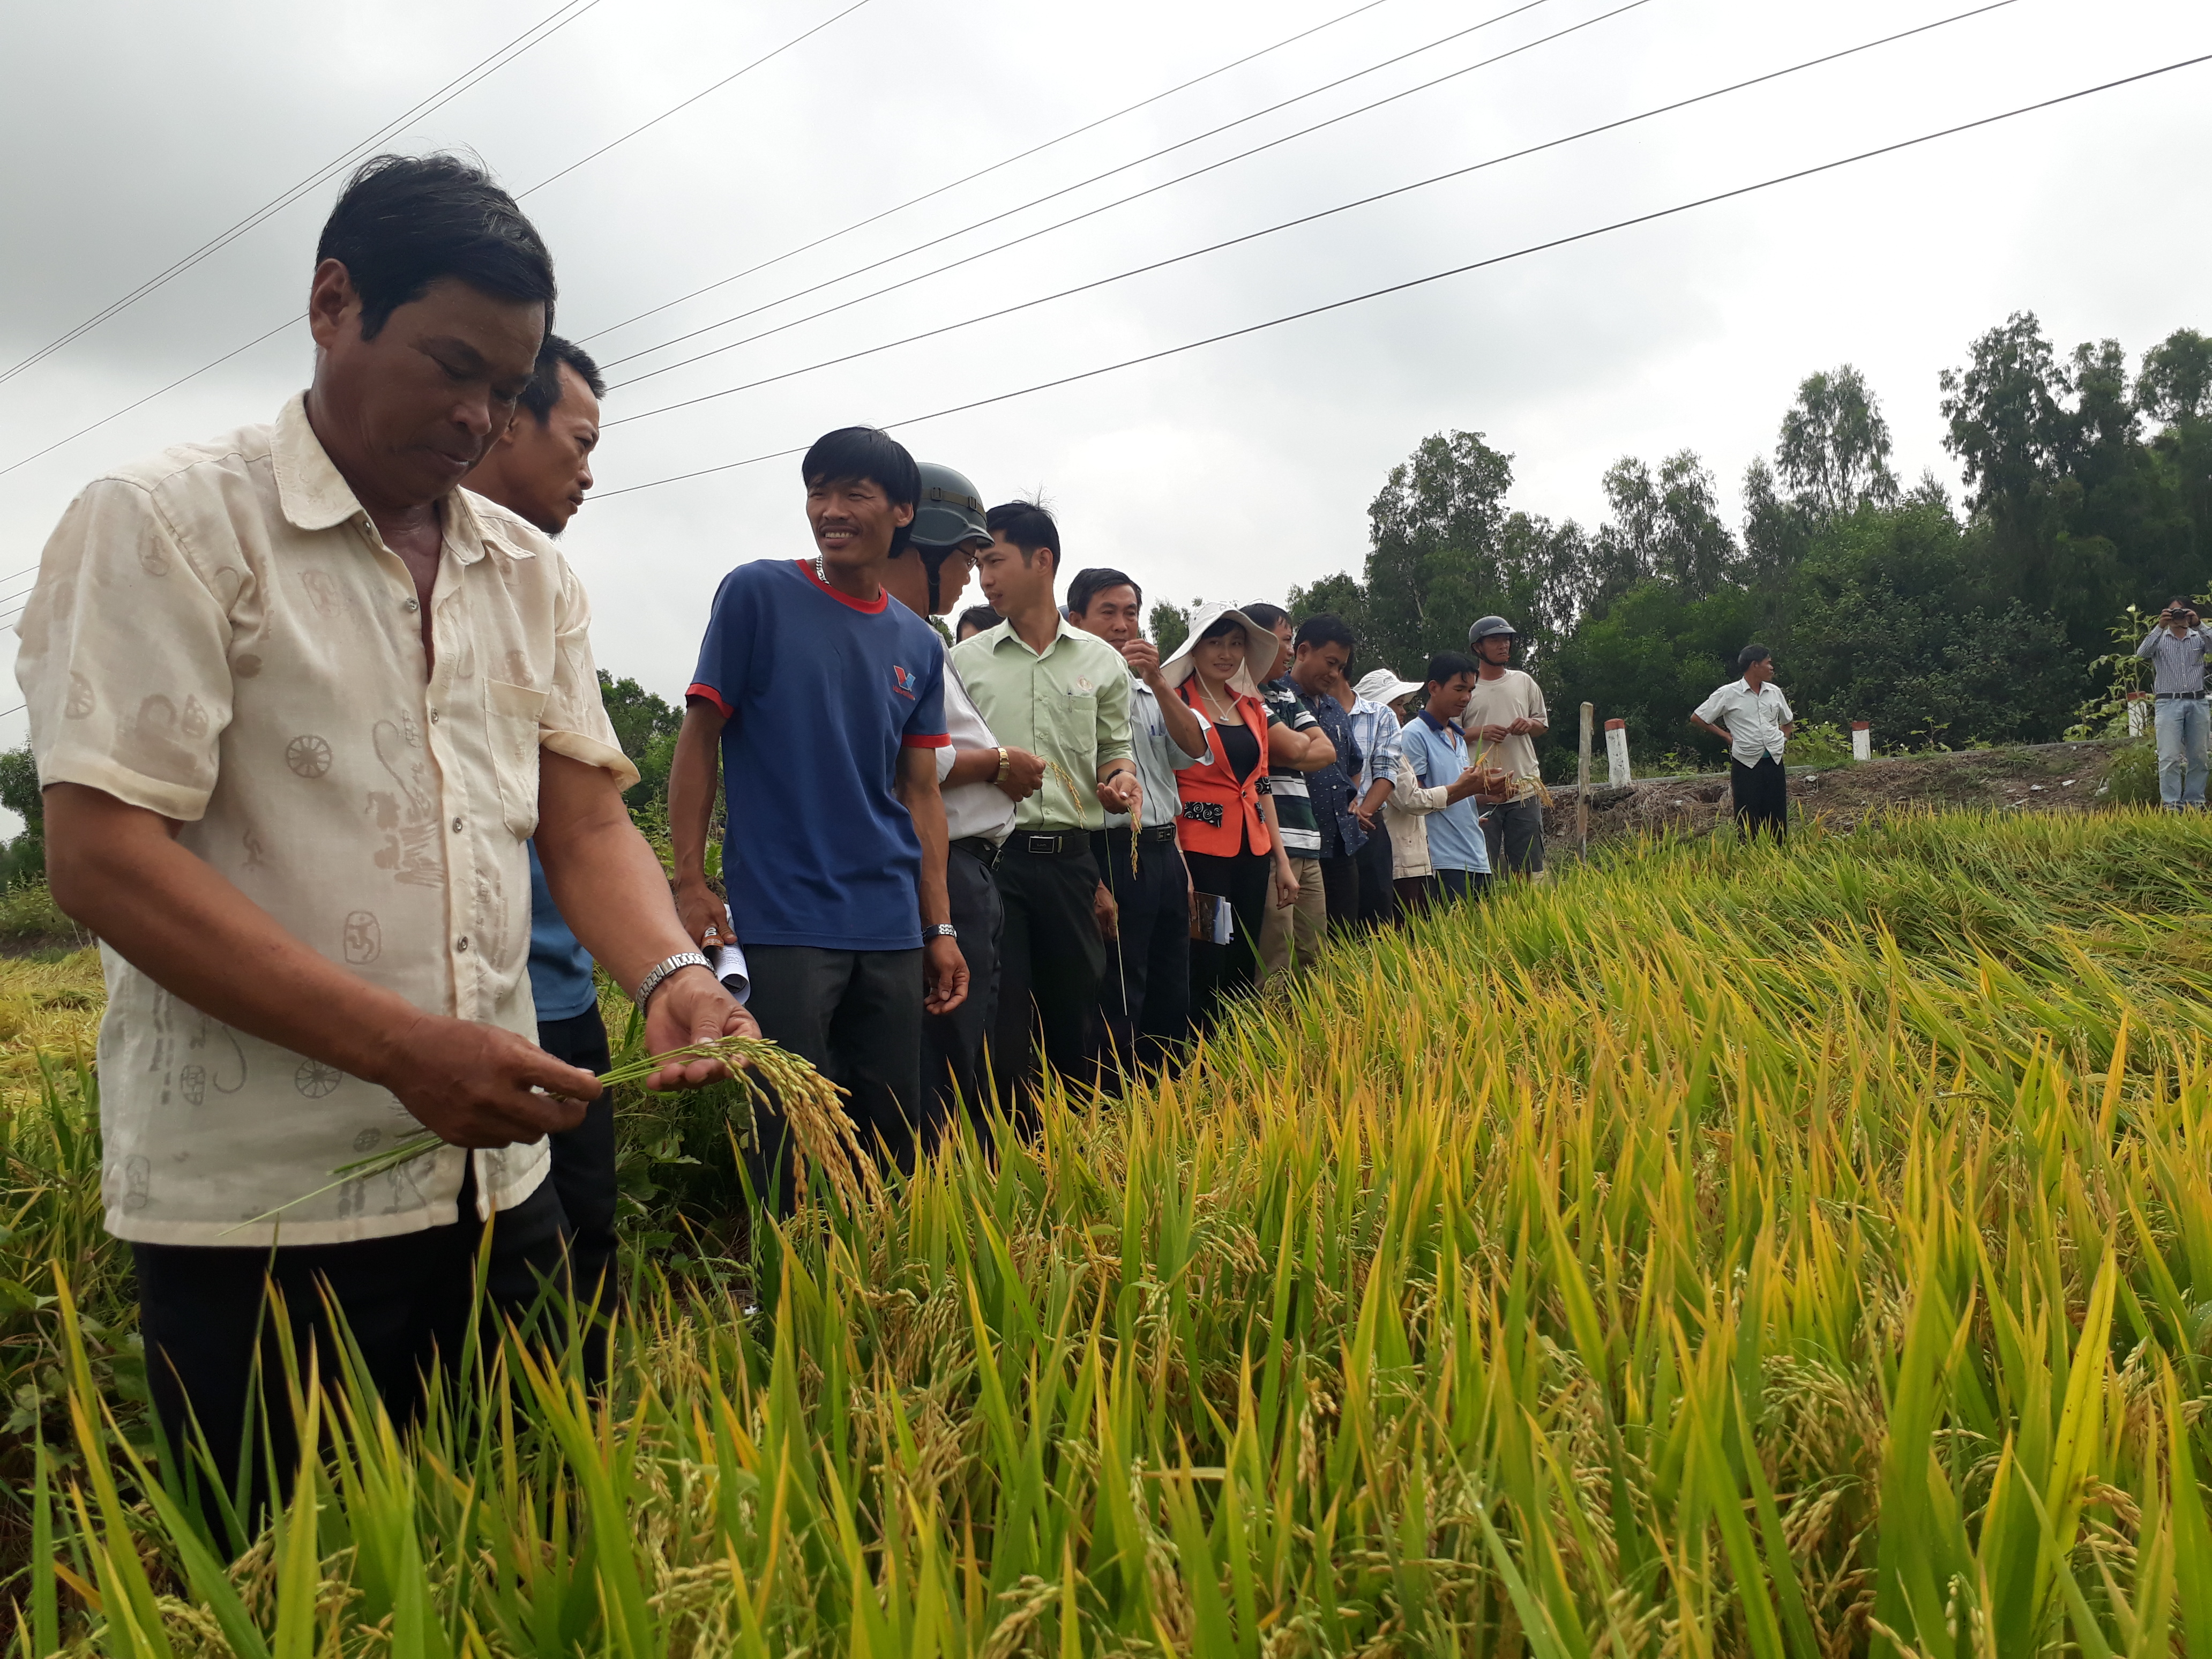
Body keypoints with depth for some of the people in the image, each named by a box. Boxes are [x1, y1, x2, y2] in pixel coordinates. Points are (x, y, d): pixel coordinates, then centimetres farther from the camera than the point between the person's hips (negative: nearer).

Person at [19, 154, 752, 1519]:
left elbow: (586, 820, 8)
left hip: (497, 1180, 5)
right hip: (259, 1212, -5)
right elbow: (102, 857, -14)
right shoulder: (165, 524, -6)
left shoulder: (533, 573, 10)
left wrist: (671, 974, -13)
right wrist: (405, 1047, -23)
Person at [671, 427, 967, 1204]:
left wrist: (940, 928, 8)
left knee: (897, 1134, 11)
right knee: (795, 1140, 0)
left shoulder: (919, 644, 11)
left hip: (892, 930, 4)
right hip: (781, 919, -4)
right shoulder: (758, 593, -1)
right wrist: (690, 883, -8)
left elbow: (920, 791, 12)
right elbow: (700, 737, -1)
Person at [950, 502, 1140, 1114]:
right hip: (993, 855, -1)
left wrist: (1121, 778, -5)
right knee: (1000, 1025, -4)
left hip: (1070, 858, 2)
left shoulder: (1103, 660, 9)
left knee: (1074, 1014, 10)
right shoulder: (965, 661, 6)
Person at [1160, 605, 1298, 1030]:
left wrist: (1282, 859, 14)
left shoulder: (1253, 707, 14)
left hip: (1252, 851, 6)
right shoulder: (1175, 702, -5)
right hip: (1201, 851, -6)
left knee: (1243, 971, 10)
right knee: (1206, 975, -5)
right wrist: (1179, 866, -19)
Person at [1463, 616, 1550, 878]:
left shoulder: (1524, 682, 12)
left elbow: (1543, 724, 20)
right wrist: (1480, 732, -14)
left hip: (1525, 788, 4)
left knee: (1528, 865, 6)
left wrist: (1529, 724, -3)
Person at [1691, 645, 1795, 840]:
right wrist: (1726, 736, -1)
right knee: (1748, 823, -3)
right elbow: (1697, 719, 1)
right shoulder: (1728, 694, -5)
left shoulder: (1775, 692, 11)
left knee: (1777, 820, 5)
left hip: (1774, 763, 5)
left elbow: (1788, 721, 29)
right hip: (1746, 765, -5)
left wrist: (1784, 738, 10)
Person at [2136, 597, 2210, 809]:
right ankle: (2172, 804, -5)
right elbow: (2142, 653, -13)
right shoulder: (2160, 638, 6)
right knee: (2170, 757, -7)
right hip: (2169, 704, -2)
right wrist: (2159, 627, -20)